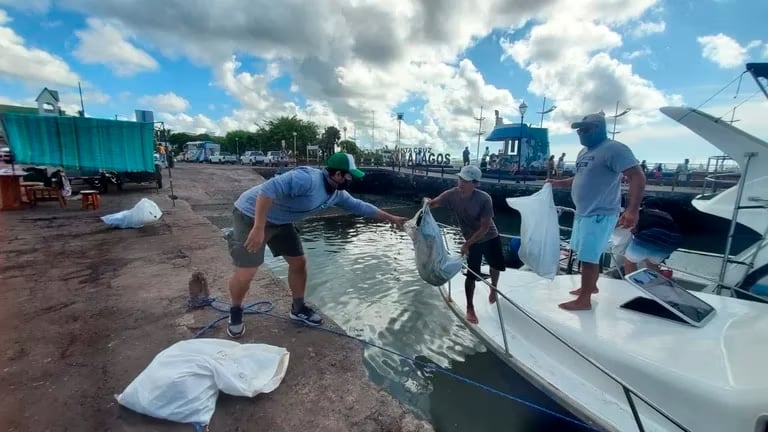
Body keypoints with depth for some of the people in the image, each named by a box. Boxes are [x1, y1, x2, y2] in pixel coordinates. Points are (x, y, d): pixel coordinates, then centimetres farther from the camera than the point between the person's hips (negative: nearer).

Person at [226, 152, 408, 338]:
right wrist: (259, 228, -38)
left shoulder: (337, 194, -1)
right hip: (251, 216, -8)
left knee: (298, 262, 8)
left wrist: (391, 218, 18)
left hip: (280, 221, 9)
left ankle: (298, 309, 29)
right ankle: (235, 312, 22)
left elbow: (359, 206, 12)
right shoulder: (307, 178, -31)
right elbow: (267, 190, -36)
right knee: (245, 274, -9)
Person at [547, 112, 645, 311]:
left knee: (588, 257, -4)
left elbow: (638, 177, -22)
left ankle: (584, 300, 7)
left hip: (599, 215, -9)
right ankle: (591, 286, 37)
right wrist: (558, 183, 11)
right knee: (585, 254, 19)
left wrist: (632, 210, -30)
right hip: (583, 213, 9)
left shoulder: (614, 149, -16)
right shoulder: (584, 152, 13)